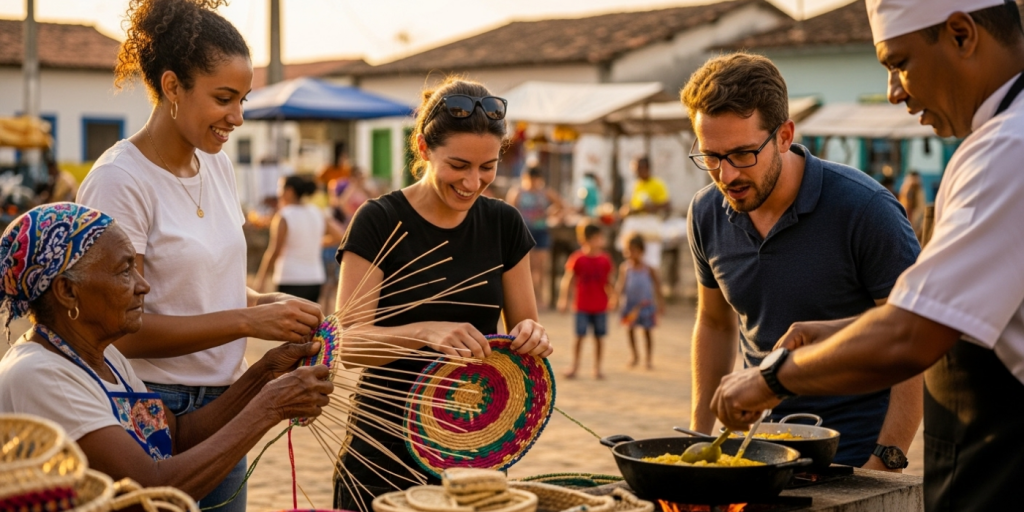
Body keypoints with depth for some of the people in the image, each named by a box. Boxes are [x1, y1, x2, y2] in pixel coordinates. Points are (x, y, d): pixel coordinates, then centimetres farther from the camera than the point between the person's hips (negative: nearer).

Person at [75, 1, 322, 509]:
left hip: (222, 405, 7)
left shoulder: (217, 165, 6)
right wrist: (248, 321, -24)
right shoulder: (119, 181, -16)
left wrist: (268, 302, -3)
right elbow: (124, 330, -20)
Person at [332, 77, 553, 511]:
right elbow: (350, 345, -14)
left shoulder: (503, 224, 3)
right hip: (388, 452, -3)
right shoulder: (379, 222, -9)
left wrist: (533, 336, -14)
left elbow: (523, 323, 9)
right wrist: (426, 332, -32)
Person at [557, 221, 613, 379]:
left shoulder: (605, 259, 0)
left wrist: (611, 297, 2)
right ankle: (575, 366, 11)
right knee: (580, 336, -1)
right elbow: (567, 279, -7)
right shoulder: (578, 258, -8)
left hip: (600, 305, 3)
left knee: (598, 336, 6)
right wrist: (563, 299, -12)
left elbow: (607, 282, 9)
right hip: (582, 305, -2)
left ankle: (597, 368, 16)